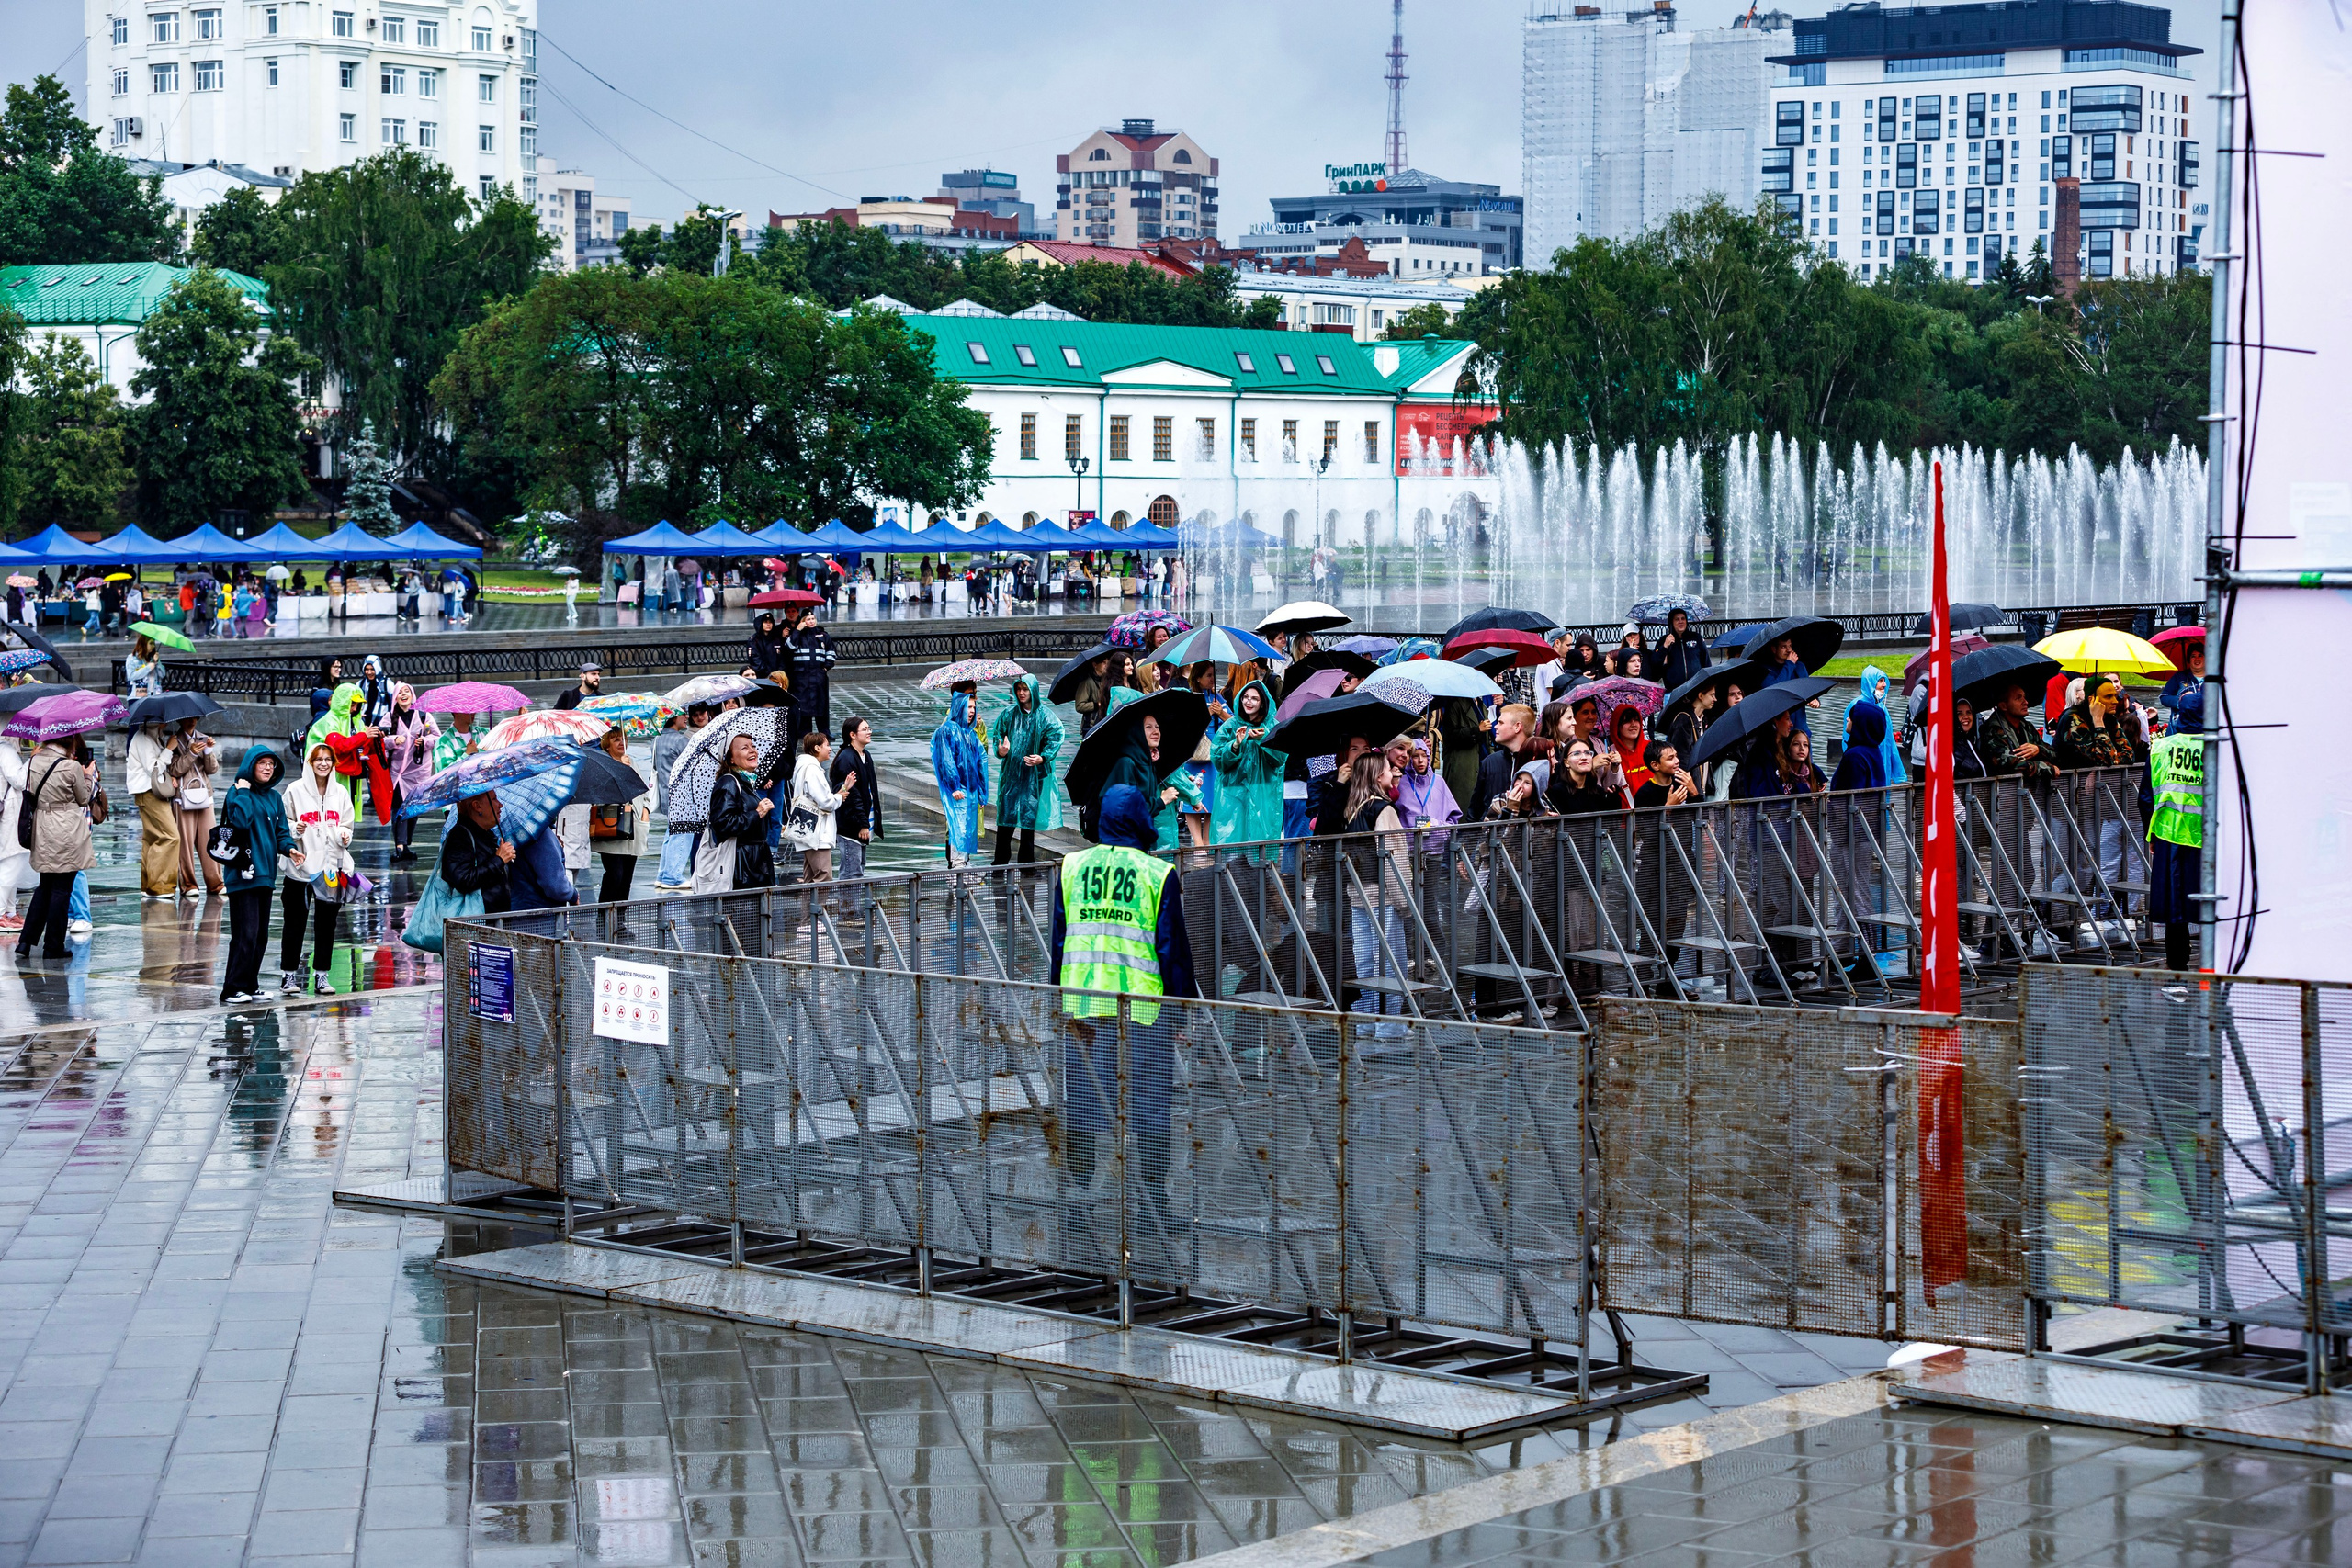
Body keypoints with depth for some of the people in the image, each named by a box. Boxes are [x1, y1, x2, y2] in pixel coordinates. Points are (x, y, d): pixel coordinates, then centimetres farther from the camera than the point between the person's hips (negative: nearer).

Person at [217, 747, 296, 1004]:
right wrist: (243, 793, -16)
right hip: (242, 873, -8)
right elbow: (241, 821, -22)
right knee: (246, 933, -12)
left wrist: (289, 848, -3)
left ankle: (250, 986, 19)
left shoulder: (274, 797, 16)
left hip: (265, 874, 8)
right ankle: (233, 990, -9)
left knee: (261, 934, 10)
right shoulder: (237, 792, -5)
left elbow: (281, 831, 16)